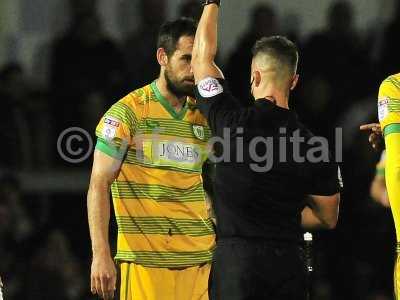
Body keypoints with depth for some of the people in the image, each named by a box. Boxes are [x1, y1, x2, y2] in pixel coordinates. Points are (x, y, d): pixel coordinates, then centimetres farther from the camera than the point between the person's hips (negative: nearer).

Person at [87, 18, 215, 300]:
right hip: (145, 261, -5)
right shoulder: (128, 112, -4)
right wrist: (101, 253, -14)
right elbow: (99, 185, -5)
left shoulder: (205, 116, 11)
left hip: (200, 260, 5)